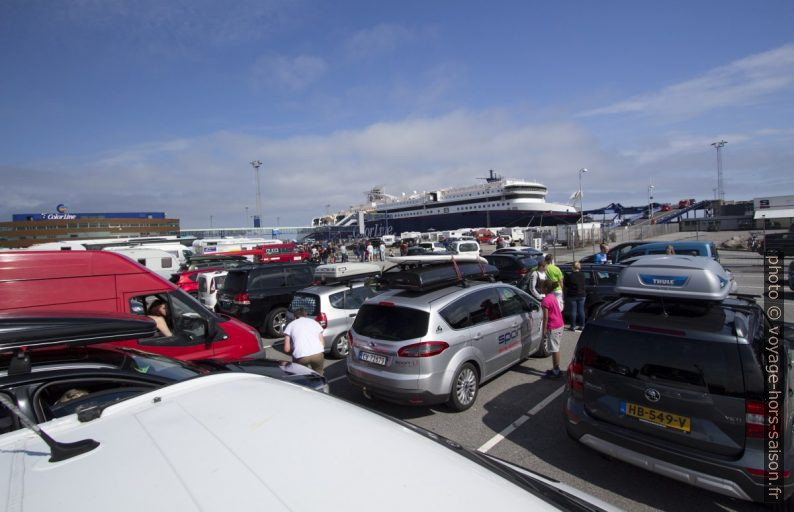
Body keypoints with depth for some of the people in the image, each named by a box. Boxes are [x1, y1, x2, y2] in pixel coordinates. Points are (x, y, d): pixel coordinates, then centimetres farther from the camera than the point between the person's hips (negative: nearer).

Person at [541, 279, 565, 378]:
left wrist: (544, 330, -13)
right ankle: (555, 369, 27)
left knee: (554, 350, -1)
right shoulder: (553, 297, 8)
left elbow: (546, 317, -19)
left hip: (552, 327, -9)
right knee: (555, 349, 17)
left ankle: (556, 372, 7)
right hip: (559, 325, 9)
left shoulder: (545, 300, -20)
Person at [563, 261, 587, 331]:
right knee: (581, 310, 11)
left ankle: (573, 326, 6)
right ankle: (582, 326, 16)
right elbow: (583, 284, 14)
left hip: (572, 296, -4)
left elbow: (565, 286, -8)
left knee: (573, 311, 2)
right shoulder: (582, 275, -1)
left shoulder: (569, 276, -16)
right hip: (581, 295, 4)